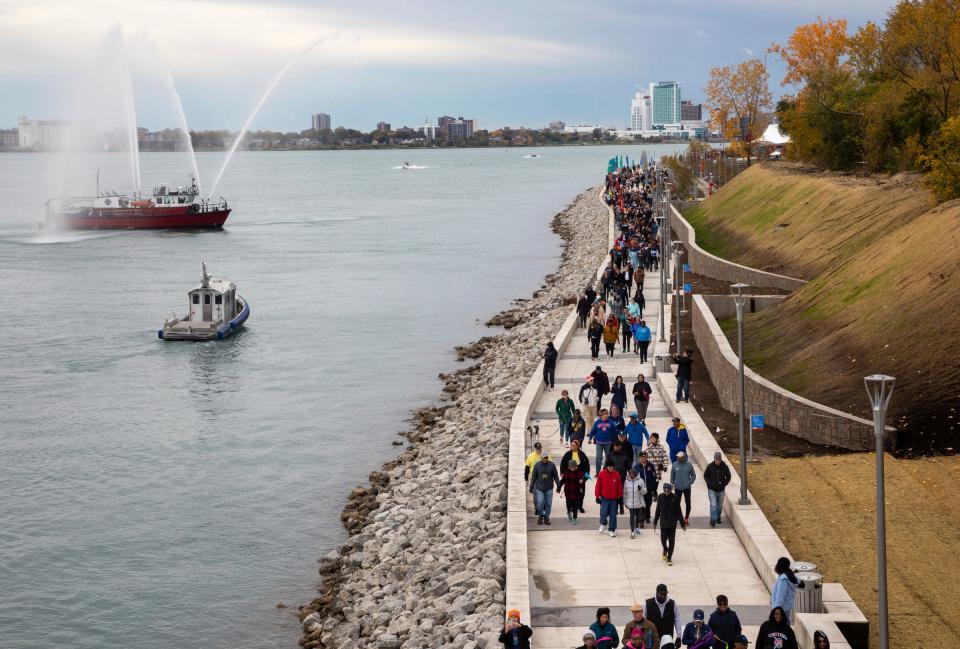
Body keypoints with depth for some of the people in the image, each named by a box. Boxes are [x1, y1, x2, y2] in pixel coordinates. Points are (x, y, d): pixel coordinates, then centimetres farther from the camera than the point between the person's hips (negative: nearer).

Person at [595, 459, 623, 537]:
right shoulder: (601, 474, -7)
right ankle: (603, 524, 25)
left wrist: (620, 496, 6)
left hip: (614, 498, 2)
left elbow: (619, 486, 4)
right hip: (604, 498, -1)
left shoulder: (617, 475, -3)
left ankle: (611, 529, 15)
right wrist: (598, 496, -3)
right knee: (603, 513, -6)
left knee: (613, 515, 4)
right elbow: (598, 486, -3)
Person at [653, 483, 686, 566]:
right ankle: (665, 550, 38)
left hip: (672, 523, -1)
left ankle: (669, 558, 13)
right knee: (663, 539, 5)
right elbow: (658, 511, 5)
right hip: (663, 523, 1)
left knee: (671, 540, 2)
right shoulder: (660, 497, -5)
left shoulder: (675, 498, -10)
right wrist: (655, 522, 9)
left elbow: (678, 512, -4)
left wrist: (682, 524, -1)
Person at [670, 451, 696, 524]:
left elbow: (693, 475, 5)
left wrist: (690, 482, -6)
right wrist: (672, 484, 2)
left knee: (688, 503, 5)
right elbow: (672, 476, 8)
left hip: (687, 488, 0)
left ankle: (686, 518, 17)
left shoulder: (689, 465, -5)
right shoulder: (674, 465, -2)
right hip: (678, 488, 0)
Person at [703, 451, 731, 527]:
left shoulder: (725, 467, -9)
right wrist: (710, 483, -12)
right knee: (713, 505, -12)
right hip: (712, 490, -2)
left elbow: (728, 477, 4)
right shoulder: (710, 466, -11)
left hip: (721, 490, 2)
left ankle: (718, 518, 36)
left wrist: (724, 484, -10)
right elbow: (705, 475, 1)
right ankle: (712, 521, -6)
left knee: (720, 506, 14)